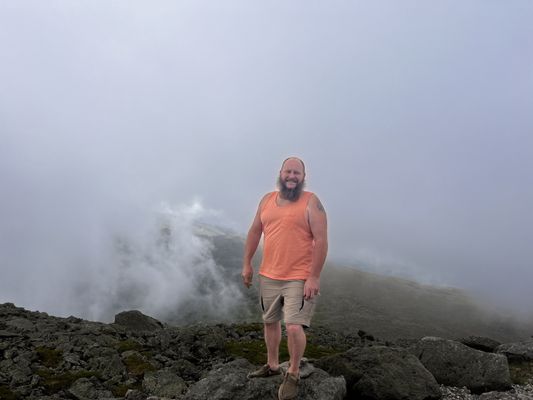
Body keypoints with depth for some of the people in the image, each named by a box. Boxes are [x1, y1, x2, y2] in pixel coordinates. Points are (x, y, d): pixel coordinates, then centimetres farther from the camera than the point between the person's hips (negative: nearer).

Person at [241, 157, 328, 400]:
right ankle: (272, 365, 39)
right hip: (268, 276, 6)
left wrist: (313, 277, -19)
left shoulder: (311, 202, -10)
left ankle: (293, 374, 12)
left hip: (300, 279, -6)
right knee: (270, 322, 19)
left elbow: (321, 241, -15)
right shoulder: (267, 200, 7)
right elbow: (254, 232, 13)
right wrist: (247, 264, 10)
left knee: (294, 327, -12)